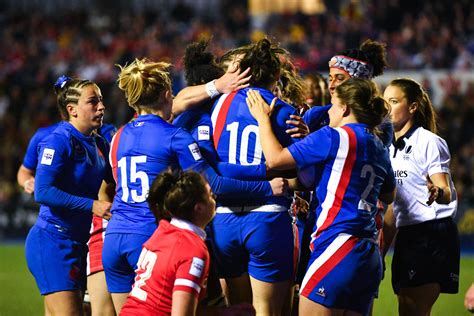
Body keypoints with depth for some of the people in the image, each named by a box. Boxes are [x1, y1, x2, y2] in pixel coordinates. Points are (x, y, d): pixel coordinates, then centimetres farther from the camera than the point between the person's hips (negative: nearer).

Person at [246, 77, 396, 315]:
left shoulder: (334, 137, -6)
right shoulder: (379, 148, 17)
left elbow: (275, 158, -7)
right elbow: (389, 195, 35)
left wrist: (262, 117, 9)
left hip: (337, 244, -8)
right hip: (369, 257, 8)